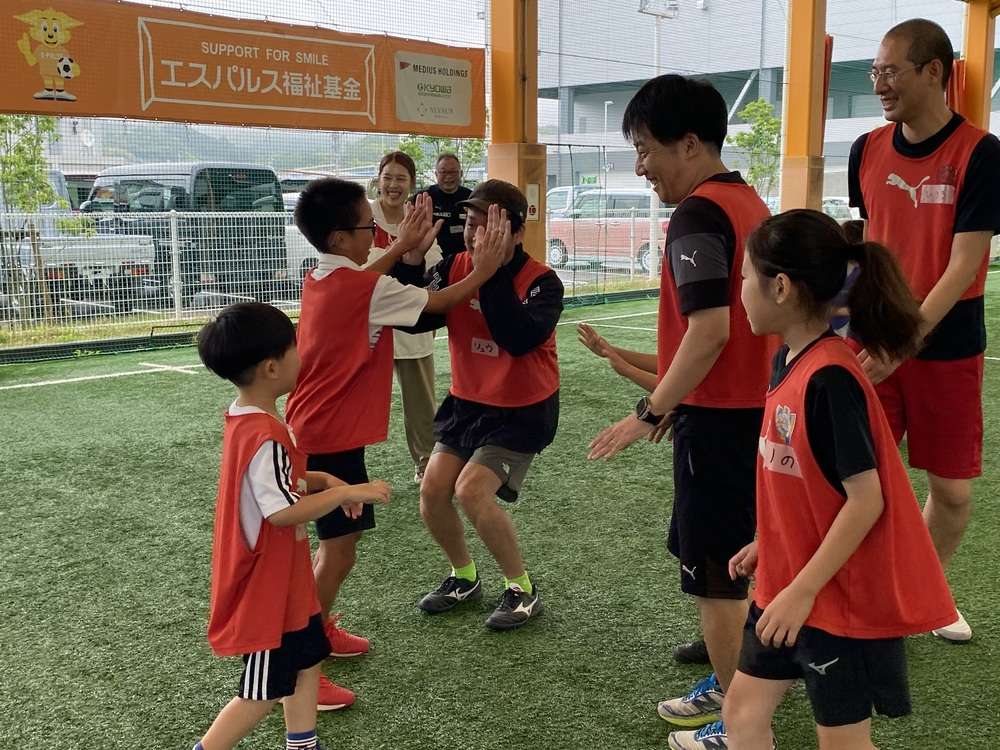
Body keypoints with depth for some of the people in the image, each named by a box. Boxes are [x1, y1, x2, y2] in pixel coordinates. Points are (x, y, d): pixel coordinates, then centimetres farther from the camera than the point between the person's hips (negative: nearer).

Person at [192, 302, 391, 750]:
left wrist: (326, 481, 4)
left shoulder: (248, 420, 4)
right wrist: (347, 492, -20)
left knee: (307, 661, 19)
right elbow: (283, 511, -28)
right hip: (267, 589, -10)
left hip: (285, 582, 10)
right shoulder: (265, 435, -28)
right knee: (264, 692, 4)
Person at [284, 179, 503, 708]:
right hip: (333, 438, -10)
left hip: (313, 430, 10)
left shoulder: (322, 279, 6)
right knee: (339, 551, -3)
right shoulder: (367, 289, -19)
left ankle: (318, 630, 38)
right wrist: (482, 272, 5)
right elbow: (439, 303, -8)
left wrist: (403, 248, 17)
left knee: (335, 540, 23)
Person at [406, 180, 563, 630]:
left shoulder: (542, 282, -20)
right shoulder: (455, 268, -6)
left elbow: (520, 339, -38)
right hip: (466, 402, 6)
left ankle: (522, 590, 3)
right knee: (432, 491, -2)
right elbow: (416, 319, -19)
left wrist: (495, 268, -39)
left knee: (471, 490, -19)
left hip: (522, 409, -5)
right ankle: (464, 577, 26)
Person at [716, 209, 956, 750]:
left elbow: (865, 499, -23)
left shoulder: (830, 378, -24)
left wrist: (802, 590, -20)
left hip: (839, 595, -8)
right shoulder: (789, 360, 3)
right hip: (788, 584, 8)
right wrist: (766, 545, 14)